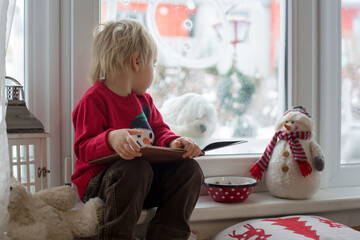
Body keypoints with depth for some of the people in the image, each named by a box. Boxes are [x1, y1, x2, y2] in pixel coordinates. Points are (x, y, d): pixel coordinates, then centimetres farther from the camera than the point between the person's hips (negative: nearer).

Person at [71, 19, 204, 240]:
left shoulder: (144, 99, 14)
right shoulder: (95, 99, -12)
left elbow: (159, 131, 15)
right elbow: (83, 149, -17)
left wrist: (173, 142, -8)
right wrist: (110, 139, -38)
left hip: (146, 181, 7)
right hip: (99, 181, -7)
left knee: (189, 168, -9)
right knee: (134, 168, -38)